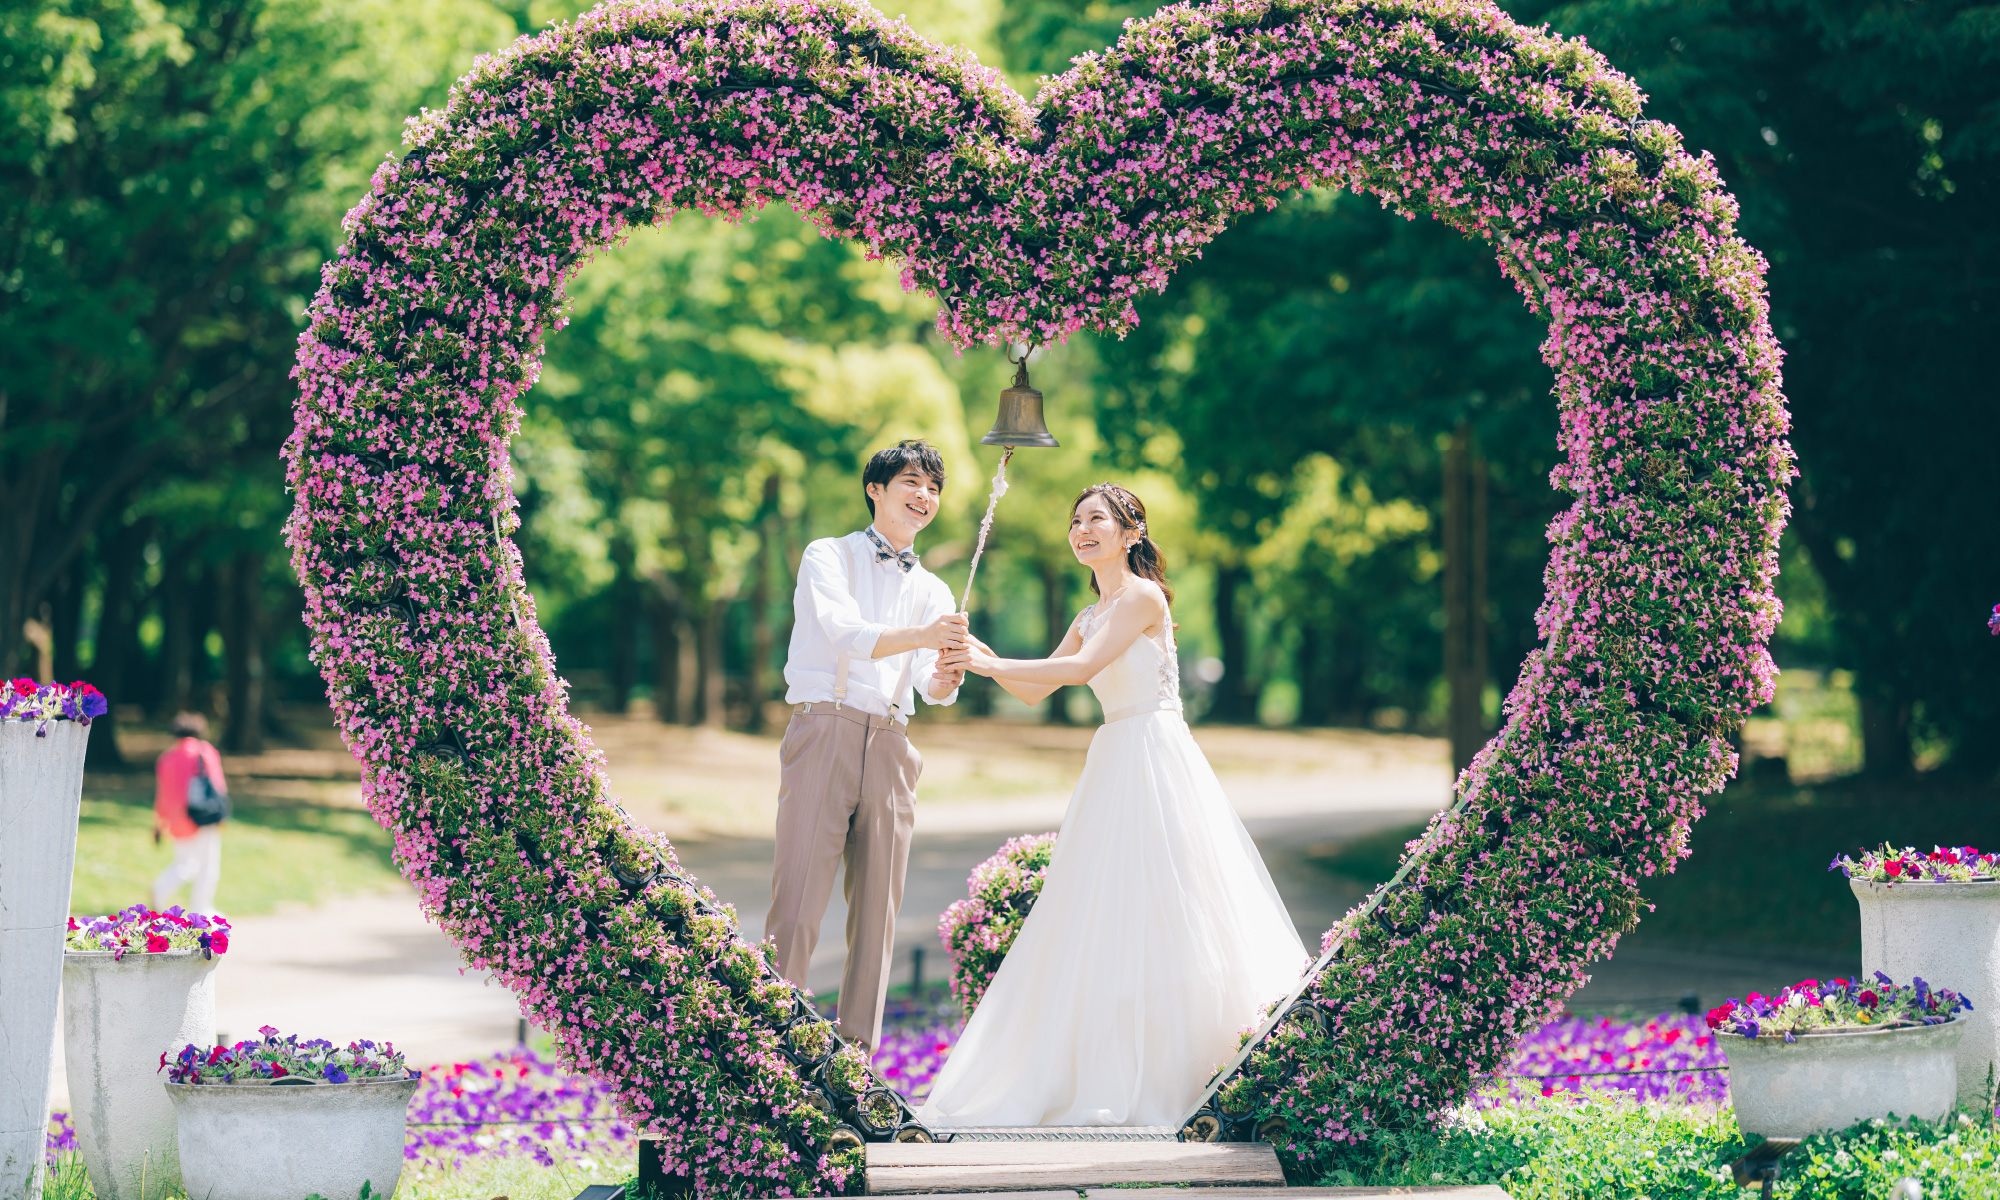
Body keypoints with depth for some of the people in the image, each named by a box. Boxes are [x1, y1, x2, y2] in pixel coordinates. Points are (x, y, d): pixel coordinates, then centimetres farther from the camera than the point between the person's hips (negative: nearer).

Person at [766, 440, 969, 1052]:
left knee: (877, 910, 3)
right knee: (798, 899, -11)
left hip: (889, 746, 5)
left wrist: (947, 677, -21)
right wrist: (921, 637, -28)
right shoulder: (829, 556, 7)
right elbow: (845, 632, -12)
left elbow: (932, 685, 3)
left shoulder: (933, 592, 20)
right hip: (824, 731, -5)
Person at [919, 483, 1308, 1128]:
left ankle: (1171, 1080, -4)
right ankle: (1110, 1078, 8)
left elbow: (1083, 668, -17)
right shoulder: (1089, 618, 18)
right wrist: (985, 660, 0)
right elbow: (1035, 692, 18)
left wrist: (991, 663, -16)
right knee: (1104, 918, 5)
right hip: (1112, 763, 8)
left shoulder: (1142, 596, -8)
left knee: (1156, 911, -7)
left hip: (1157, 758, -8)